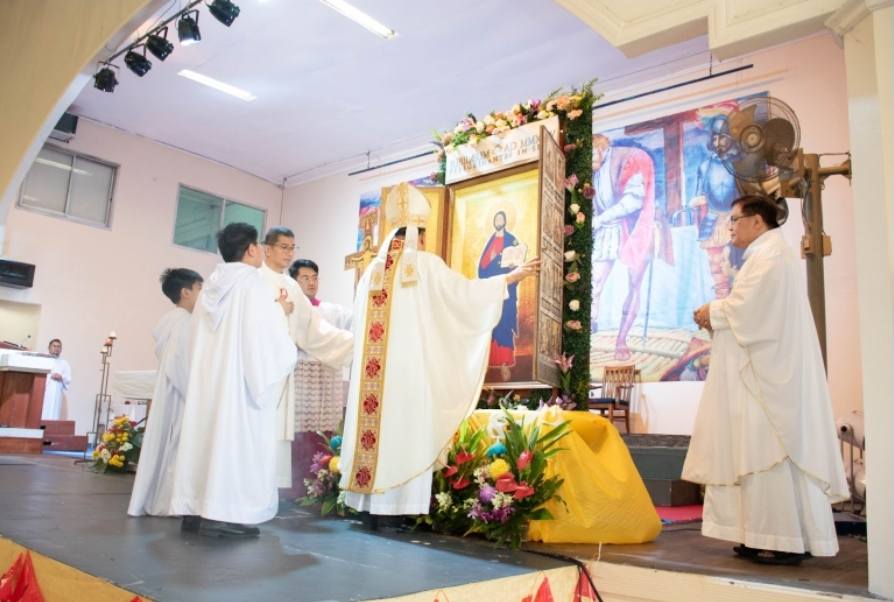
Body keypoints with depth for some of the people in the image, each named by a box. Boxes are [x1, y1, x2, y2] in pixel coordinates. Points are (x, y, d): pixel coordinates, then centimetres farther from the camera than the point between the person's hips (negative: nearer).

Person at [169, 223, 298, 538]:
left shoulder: (213, 284, 12)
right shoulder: (253, 282, -9)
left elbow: (204, 334, 15)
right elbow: (263, 333, -14)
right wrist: (278, 310, 5)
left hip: (208, 374, 8)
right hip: (240, 376, -8)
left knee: (207, 434, 8)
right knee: (235, 438, -5)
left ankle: (197, 509, 12)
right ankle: (222, 514, -6)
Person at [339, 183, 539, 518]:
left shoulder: (373, 269, 14)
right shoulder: (426, 264, -1)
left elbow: (358, 323, 17)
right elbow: (464, 290, -4)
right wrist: (512, 277, 4)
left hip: (372, 368, 5)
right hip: (411, 362, -5)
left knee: (374, 419, 5)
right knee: (407, 424, -4)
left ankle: (368, 497, 7)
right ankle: (403, 499, -4)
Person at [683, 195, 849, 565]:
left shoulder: (768, 255, -9)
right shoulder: (770, 255, 23)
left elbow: (749, 306, -21)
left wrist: (713, 312, -6)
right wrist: (718, 316, 8)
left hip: (768, 373, -10)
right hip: (769, 371, 10)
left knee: (768, 451, -8)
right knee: (768, 452, 9)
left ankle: (784, 541, -4)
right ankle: (769, 536, 13)